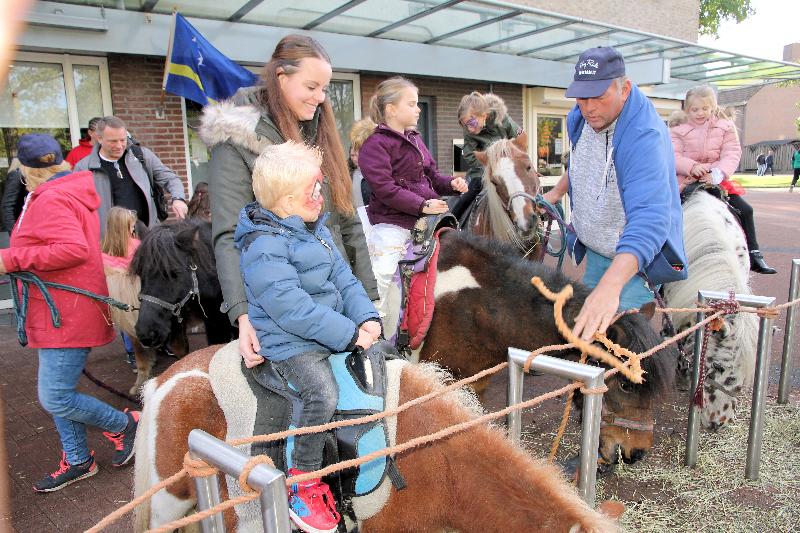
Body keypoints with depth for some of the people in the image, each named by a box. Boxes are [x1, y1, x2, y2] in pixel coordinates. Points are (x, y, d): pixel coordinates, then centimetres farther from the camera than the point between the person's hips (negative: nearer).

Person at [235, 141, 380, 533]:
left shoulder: (315, 228, 10)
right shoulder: (264, 246, -18)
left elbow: (343, 277, 9)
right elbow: (291, 308, -26)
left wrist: (366, 318, -8)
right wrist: (348, 334, -24)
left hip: (336, 330, 9)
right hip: (290, 342, -9)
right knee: (323, 396, -28)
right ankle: (303, 484, -5)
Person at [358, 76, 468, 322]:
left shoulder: (415, 139, 16)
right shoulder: (376, 144, -9)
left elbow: (432, 175, 21)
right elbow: (384, 188, -19)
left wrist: (452, 183, -1)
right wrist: (422, 205, -22)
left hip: (421, 223, 8)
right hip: (391, 226, -8)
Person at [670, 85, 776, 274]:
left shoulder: (725, 126, 5)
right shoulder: (678, 130, 1)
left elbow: (732, 153, -4)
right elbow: (673, 156, -9)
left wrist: (718, 173, -23)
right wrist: (691, 166, -28)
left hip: (717, 180, 2)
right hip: (686, 181, -2)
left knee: (745, 210, -3)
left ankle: (754, 256, 8)